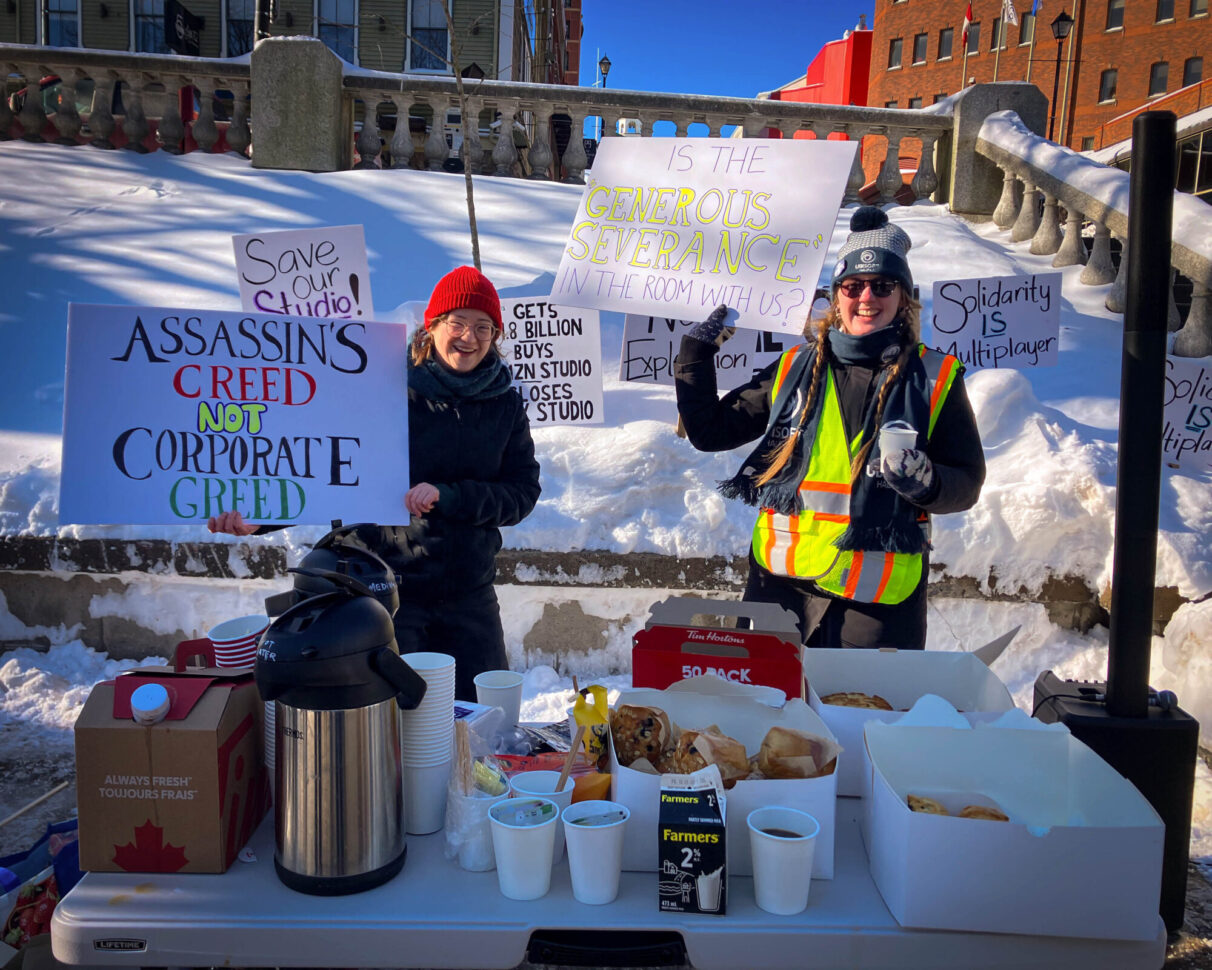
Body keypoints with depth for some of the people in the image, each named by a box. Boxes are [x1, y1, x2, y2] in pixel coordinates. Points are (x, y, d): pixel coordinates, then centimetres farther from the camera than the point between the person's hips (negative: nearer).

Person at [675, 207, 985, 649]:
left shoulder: (934, 378, 3)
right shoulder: (795, 368, 8)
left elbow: (966, 483, 3)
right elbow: (710, 431, 14)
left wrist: (926, 481, -18)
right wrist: (696, 355, 7)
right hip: (780, 580, 2)